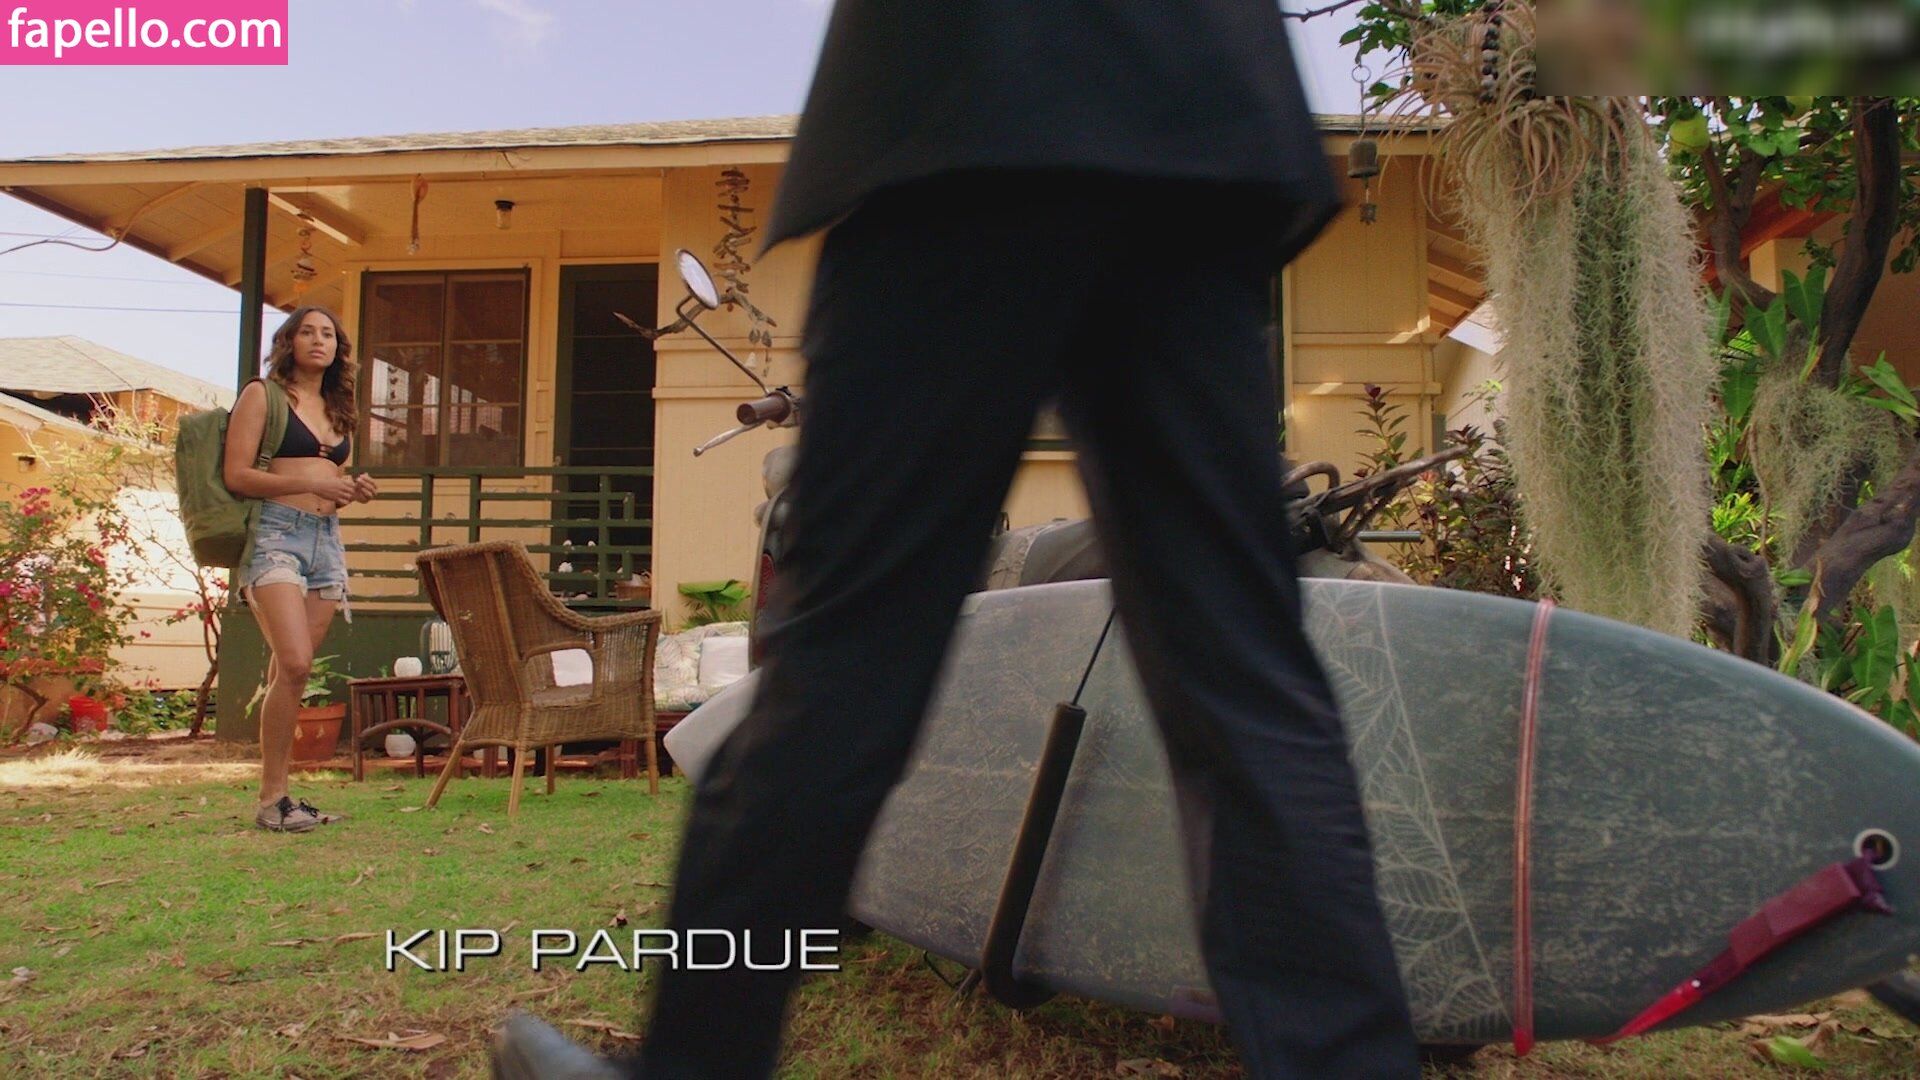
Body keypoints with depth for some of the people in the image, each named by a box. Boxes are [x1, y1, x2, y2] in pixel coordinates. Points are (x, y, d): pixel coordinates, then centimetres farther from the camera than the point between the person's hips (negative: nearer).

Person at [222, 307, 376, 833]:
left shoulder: (337, 408, 21)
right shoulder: (262, 394, 3)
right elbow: (236, 475, -6)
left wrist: (355, 489, 6)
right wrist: (311, 482, -14)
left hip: (326, 539, 6)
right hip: (275, 535, -6)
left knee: (290, 672, 4)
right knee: (293, 665, -19)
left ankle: (278, 792, 9)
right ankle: (271, 800, -11)